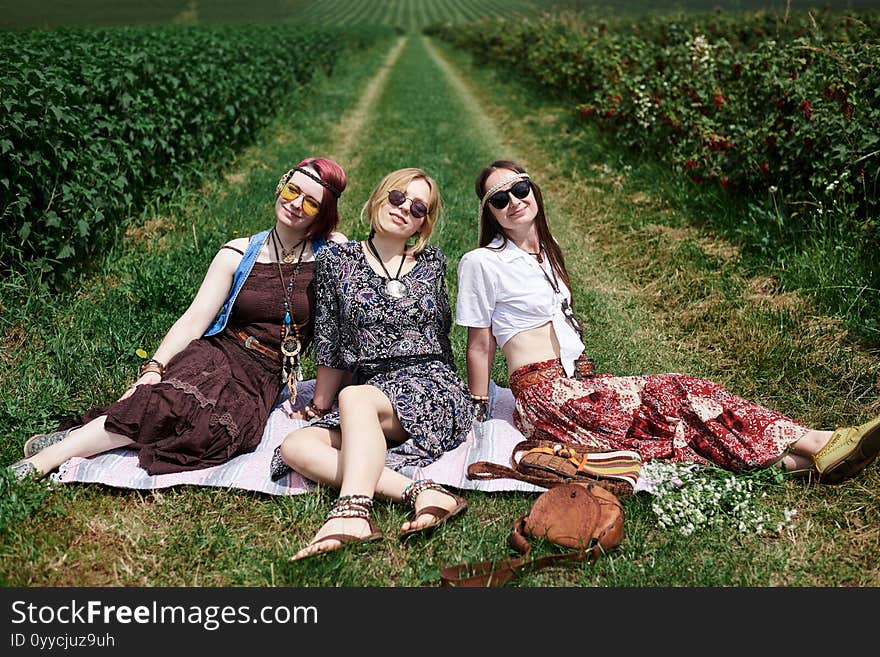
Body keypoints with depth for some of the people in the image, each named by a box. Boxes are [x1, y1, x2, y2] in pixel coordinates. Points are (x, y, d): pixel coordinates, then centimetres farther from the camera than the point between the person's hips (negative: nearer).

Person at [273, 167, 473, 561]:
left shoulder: (432, 263, 13)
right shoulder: (336, 261, 10)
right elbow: (330, 346, 13)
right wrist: (320, 406, 15)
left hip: (432, 390, -2)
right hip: (368, 393, 2)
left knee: (355, 397, -35)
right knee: (295, 447, -27)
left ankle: (352, 513, -52)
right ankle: (421, 493, -40)